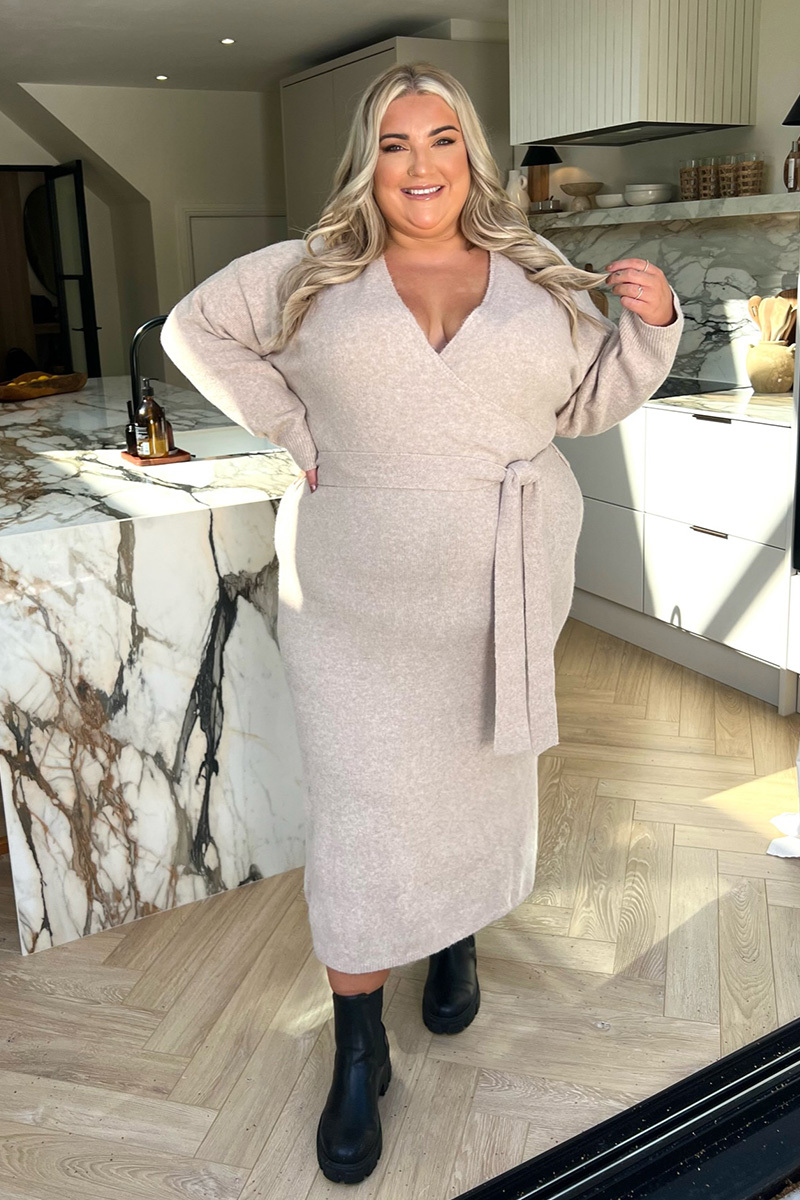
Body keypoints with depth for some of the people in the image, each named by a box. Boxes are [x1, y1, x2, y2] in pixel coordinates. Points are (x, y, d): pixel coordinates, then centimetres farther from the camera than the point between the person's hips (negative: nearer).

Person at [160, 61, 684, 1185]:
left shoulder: (540, 279, 5)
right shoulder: (312, 274, 1)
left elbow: (589, 403, 10)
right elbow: (195, 328, 8)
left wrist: (649, 325, -7)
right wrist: (289, 425, -3)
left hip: (504, 590, 2)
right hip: (354, 596, -2)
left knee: (480, 778, 17)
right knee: (362, 807, 1)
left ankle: (459, 938, 46)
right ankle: (359, 1053, 16)